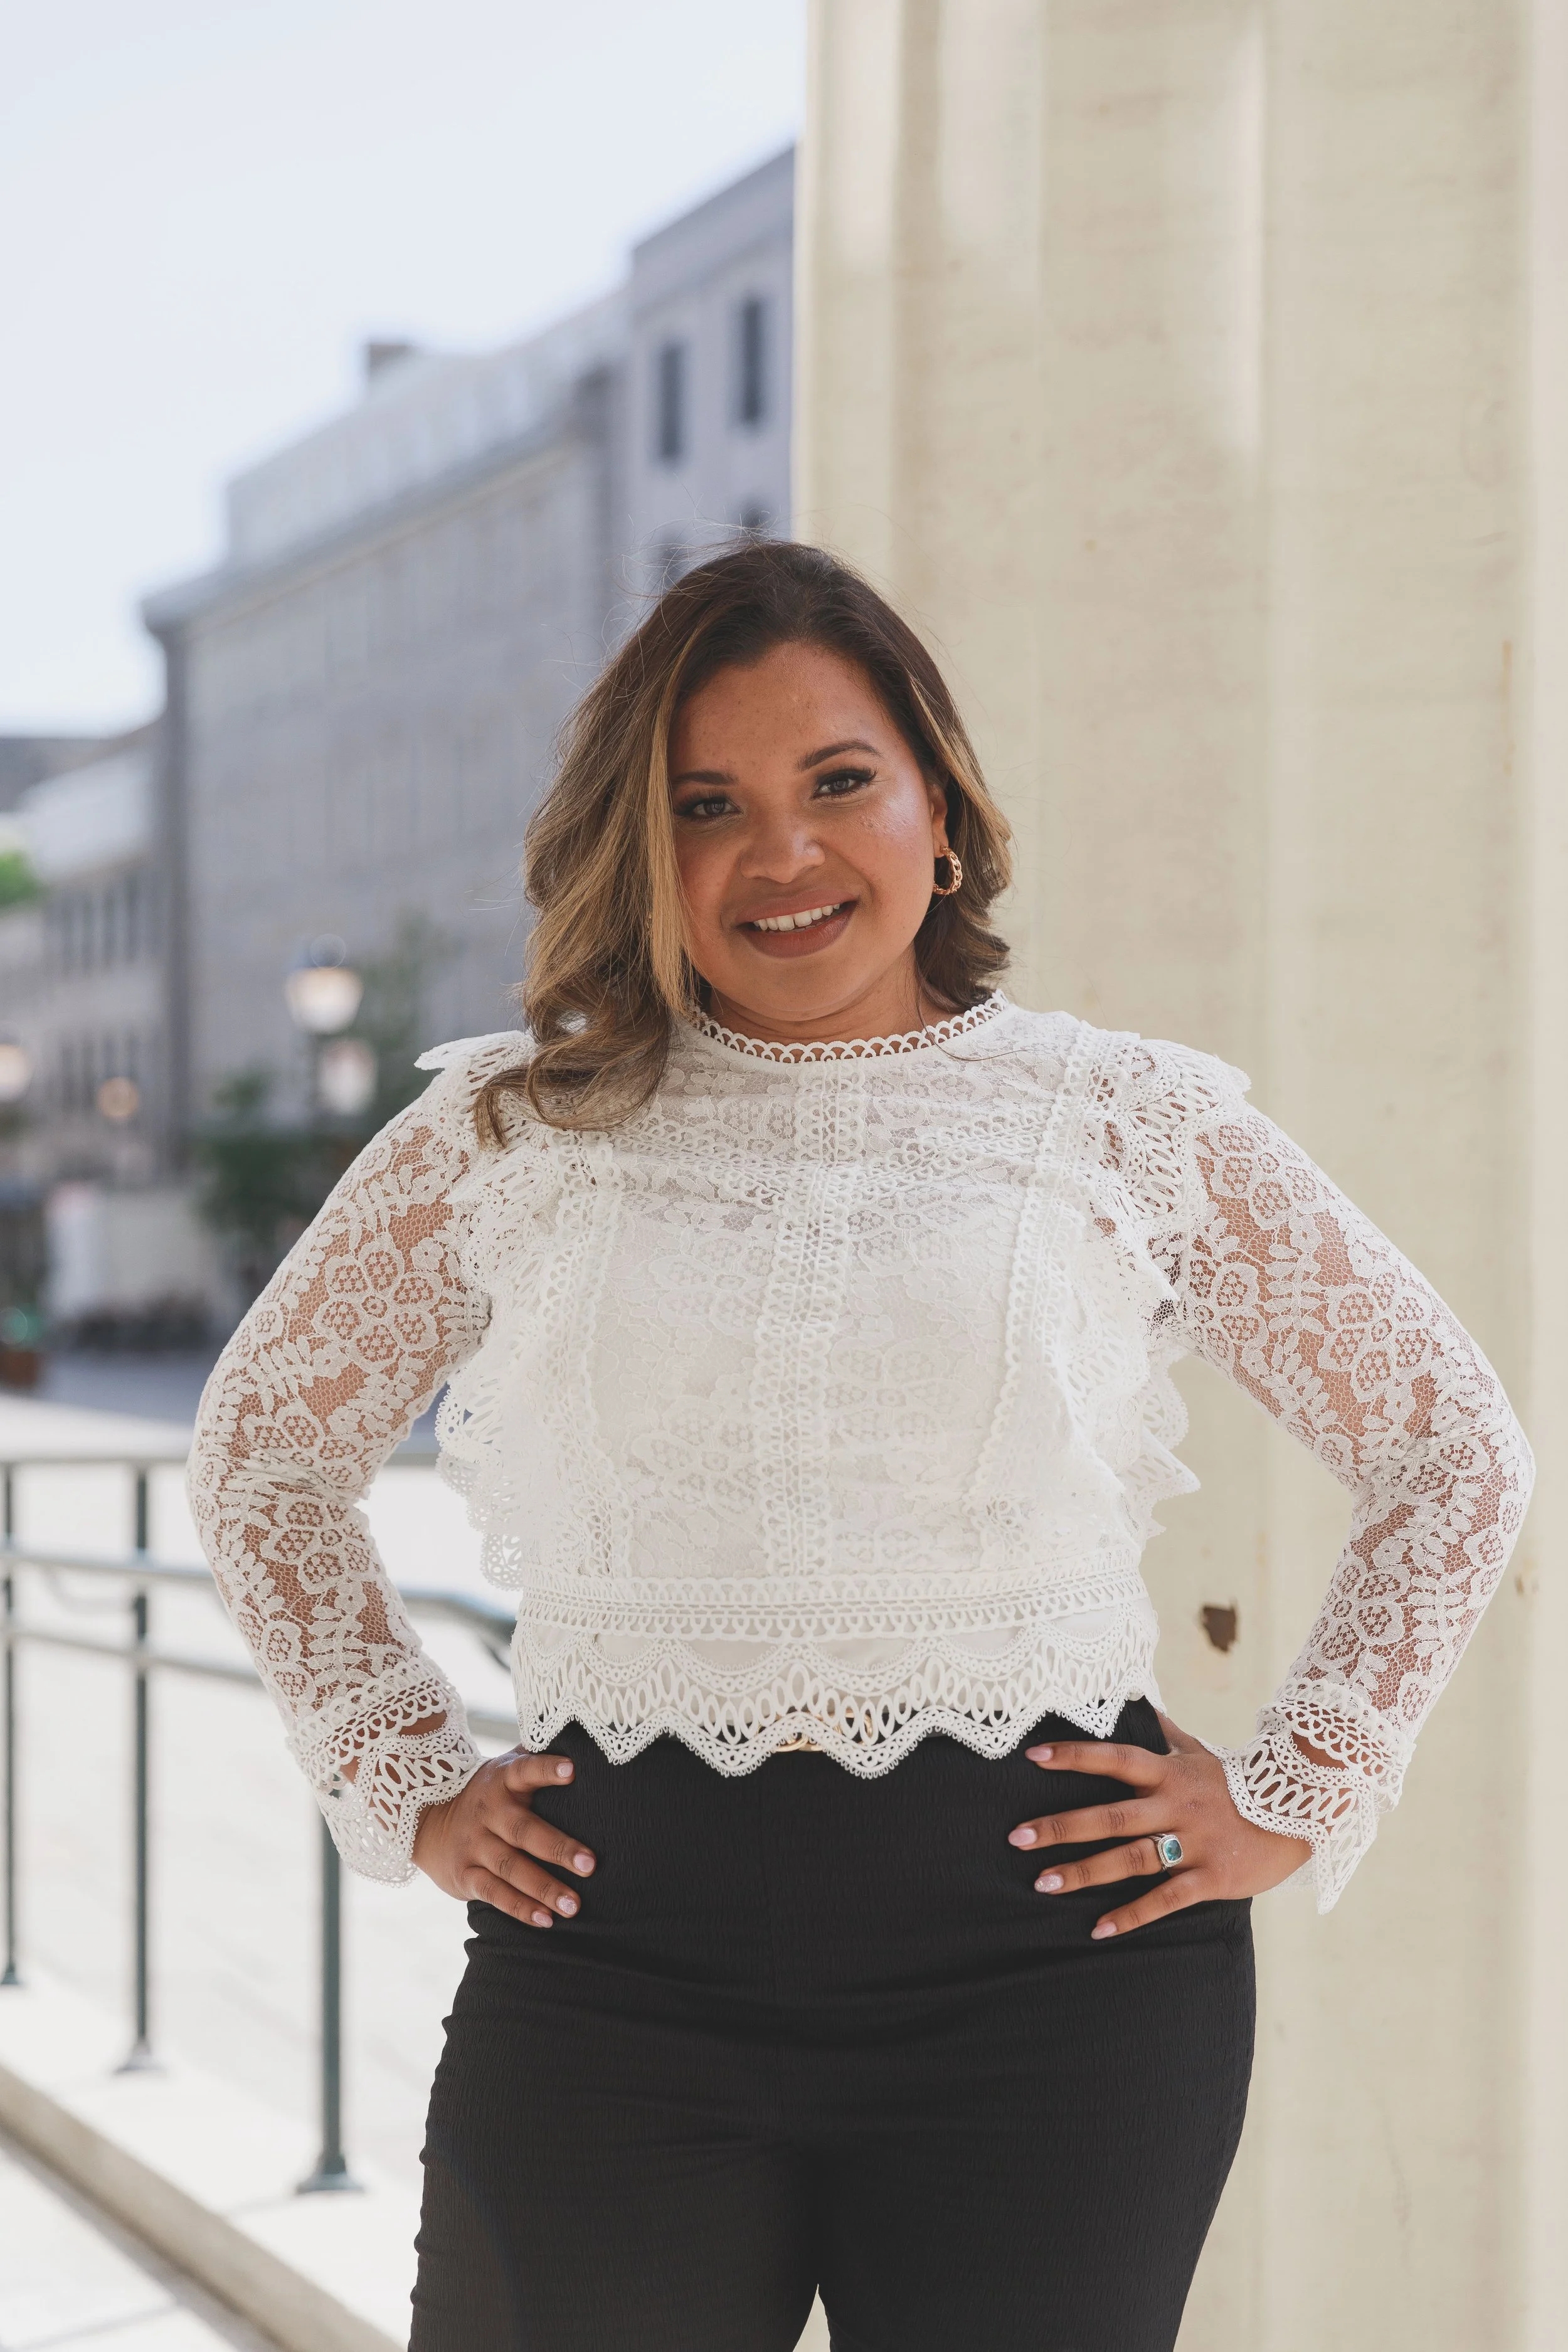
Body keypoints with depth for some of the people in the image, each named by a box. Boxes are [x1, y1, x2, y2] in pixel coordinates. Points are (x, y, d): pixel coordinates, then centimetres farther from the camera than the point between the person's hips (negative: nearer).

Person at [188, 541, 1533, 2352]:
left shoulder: (1134, 1126, 5)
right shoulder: (514, 1132, 7)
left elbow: (1453, 1453, 12)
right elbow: (261, 1451, 18)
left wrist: (1298, 1794, 5)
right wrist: (401, 1778, 9)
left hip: (1050, 1956, 0)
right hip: (613, 1958, 1)